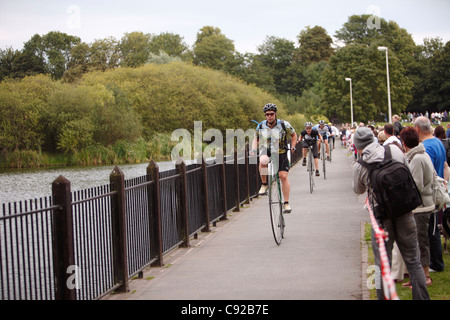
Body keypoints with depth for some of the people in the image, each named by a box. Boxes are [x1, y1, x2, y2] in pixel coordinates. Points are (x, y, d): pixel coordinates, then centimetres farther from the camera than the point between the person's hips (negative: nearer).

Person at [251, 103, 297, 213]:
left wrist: (293, 147, -7)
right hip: (266, 152, 1)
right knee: (263, 162, -35)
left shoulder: (284, 124, -10)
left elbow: (293, 135, 7)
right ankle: (264, 185, -13)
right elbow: (256, 139, 11)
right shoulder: (261, 126, -5)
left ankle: (286, 203, -3)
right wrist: (253, 149, -7)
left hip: (281, 153, 0)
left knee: (284, 176, -13)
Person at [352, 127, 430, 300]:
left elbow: (358, 190, 10)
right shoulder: (394, 150, -4)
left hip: (382, 217, -2)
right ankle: (422, 297, 16)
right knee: (413, 261, 13)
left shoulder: (359, 166, -8)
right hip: (405, 212, 2)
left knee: (382, 265, 8)